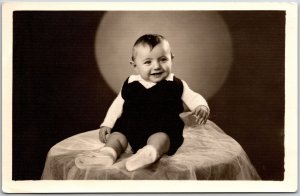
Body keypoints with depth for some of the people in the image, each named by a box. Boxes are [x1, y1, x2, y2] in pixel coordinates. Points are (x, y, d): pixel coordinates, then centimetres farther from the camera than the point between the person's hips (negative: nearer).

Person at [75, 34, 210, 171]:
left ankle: (150, 153, -61)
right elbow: (117, 106, 19)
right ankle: (108, 153, -43)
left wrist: (201, 107, -18)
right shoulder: (130, 85, 10)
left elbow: (193, 98, 5)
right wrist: (107, 124, 11)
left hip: (162, 130, -4)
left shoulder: (176, 85, 4)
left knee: (160, 138, -35)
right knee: (116, 134, -18)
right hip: (130, 128, 4)